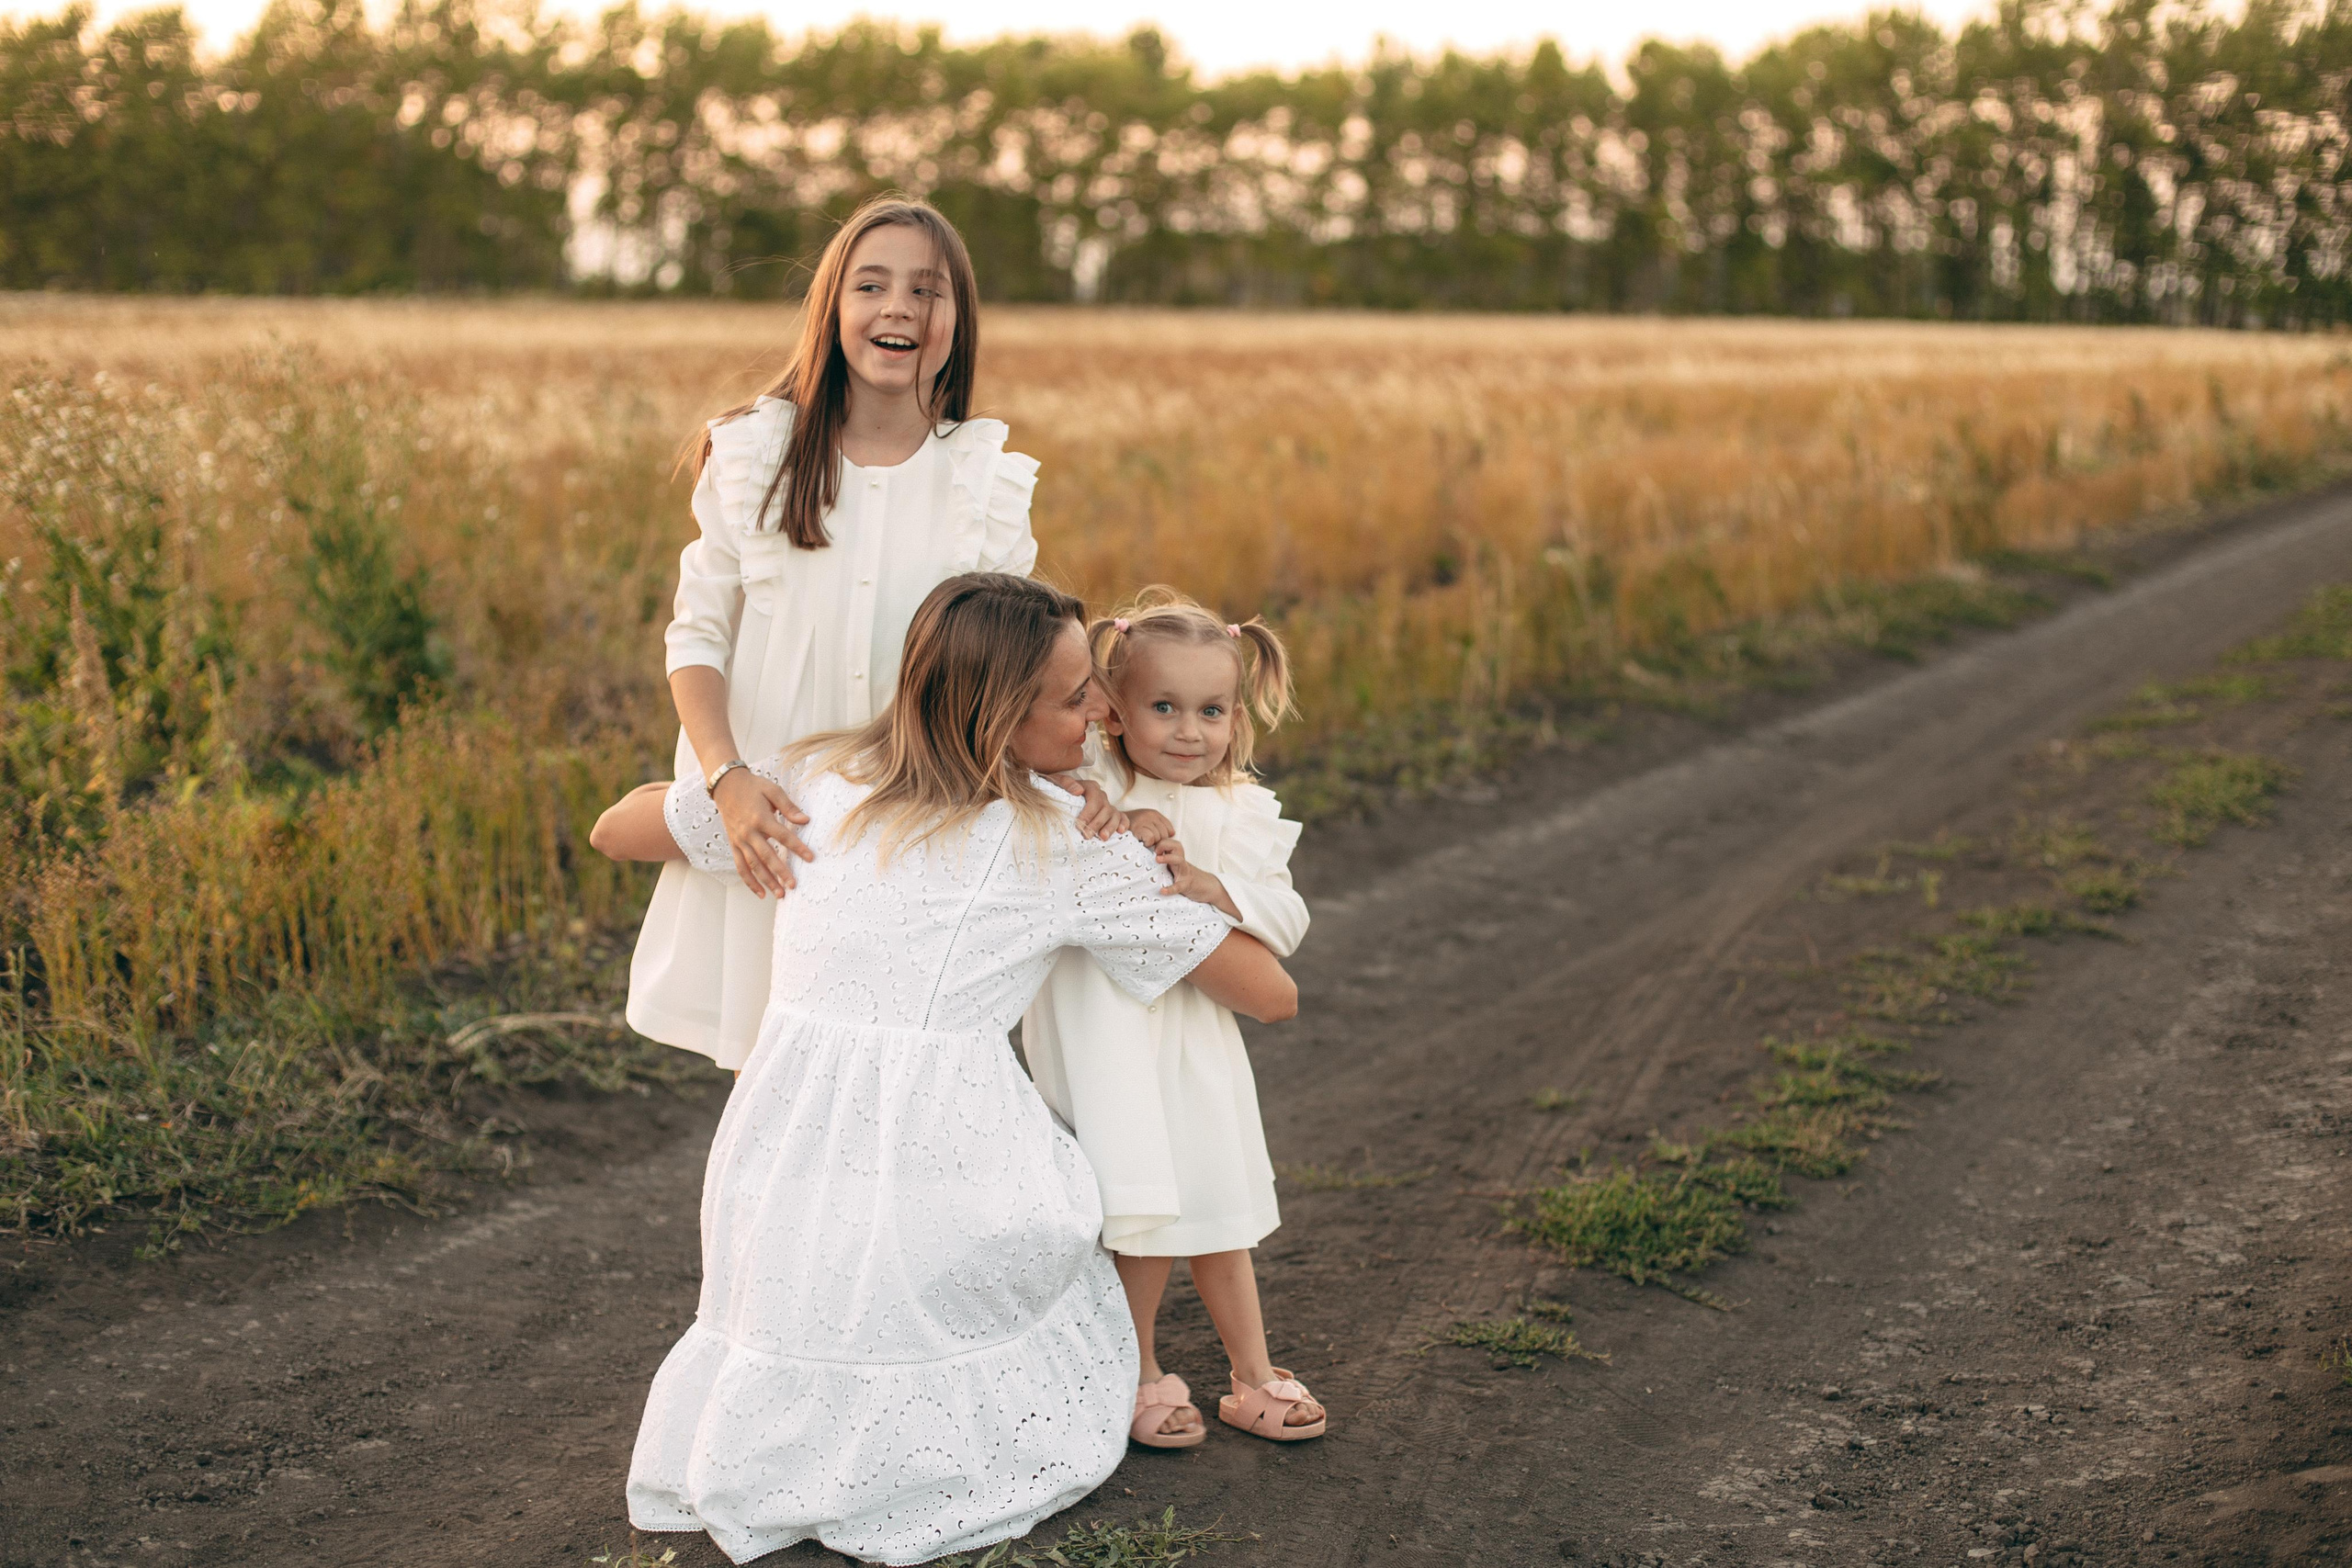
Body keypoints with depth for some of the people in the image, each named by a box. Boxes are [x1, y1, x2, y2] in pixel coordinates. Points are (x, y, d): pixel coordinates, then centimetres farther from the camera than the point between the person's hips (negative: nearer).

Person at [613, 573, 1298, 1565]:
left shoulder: (817, 780, 6)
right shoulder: (1075, 849, -3)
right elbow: (1272, 994, 5)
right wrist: (1183, 878, 24)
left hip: (780, 1176, 5)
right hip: (932, 1189, -4)